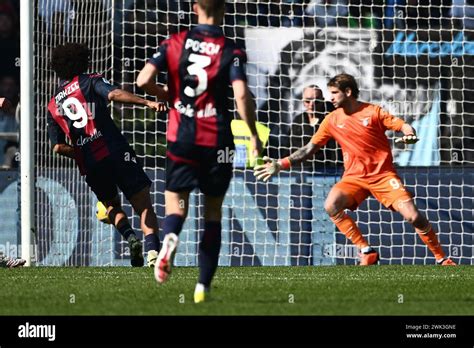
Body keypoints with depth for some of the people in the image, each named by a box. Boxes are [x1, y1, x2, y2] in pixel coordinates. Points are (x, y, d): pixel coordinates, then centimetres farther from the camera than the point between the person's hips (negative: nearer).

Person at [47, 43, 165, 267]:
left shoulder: (53, 106, 18)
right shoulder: (89, 82, 8)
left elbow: (58, 147, 11)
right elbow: (114, 94, -14)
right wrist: (147, 103, -22)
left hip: (89, 165, 4)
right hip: (115, 152, -3)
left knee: (112, 205, 25)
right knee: (143, 206, -3)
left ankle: (129, 236, -3)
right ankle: (152, 250, -24)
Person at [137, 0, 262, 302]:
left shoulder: (175, 43, 2)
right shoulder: (231, 51, -4)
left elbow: (144, 80, -7)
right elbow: (241, 94, -17)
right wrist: (254, 135, -6)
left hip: (182, 139, 1)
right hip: (217, 141, -1)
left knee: (176, 199, 7)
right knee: (213, 212, 11)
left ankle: (170, 237, -31)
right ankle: (203, 286, 7)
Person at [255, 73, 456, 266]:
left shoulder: (372, 112, -5)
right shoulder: (332, 120, 3)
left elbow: (403, 126, -6)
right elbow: (309, 149, 7)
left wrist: (409, 135, -30)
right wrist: (281, 164, -1)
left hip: (383, 174, -3)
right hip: (354, 177, 3)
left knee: (413, 216, -17)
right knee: (331, 206, -26)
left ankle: (441, 258, 2)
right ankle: (366, 252, -15)